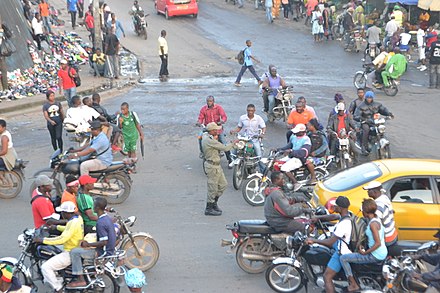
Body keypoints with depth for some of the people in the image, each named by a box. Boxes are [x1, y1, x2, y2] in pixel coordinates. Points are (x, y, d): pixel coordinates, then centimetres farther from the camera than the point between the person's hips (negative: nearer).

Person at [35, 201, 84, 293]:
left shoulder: (73, 223, -25)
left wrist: (42, 240, -27)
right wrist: (56, 227, 25)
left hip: (70, 254, -11)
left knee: (45, 267, -11)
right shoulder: (78, 218, 4)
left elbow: (62, 239, -31)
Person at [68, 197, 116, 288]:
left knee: (75, 252, -13)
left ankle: (80, 280, -10)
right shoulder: (107, 218, 6)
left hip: (103, 252, -10)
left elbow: (104, 242, -27)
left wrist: (88, 244, -17)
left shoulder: (100, 223, -24)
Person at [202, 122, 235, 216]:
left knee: (223, 184, 17)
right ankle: (209, 209, 11)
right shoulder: (209, 140, -23)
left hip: (216, 166, 10)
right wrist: (233, 143, -6)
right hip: (212, 166, -10)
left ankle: (214, 203, 30)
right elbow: (224, 148, -21)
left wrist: (216, 139, 1)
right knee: (213, 188, 0)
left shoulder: (207, 137, 8)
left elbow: (218, 148, 15)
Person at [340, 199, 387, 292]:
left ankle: (353, 285, -4)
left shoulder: (373, 223, -21)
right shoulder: (376, 219, 7)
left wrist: (365, 253, -20)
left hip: (375, 256, -10)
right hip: (383, 253, 10)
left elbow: (378, 243, -26)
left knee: (343, 258, -9)